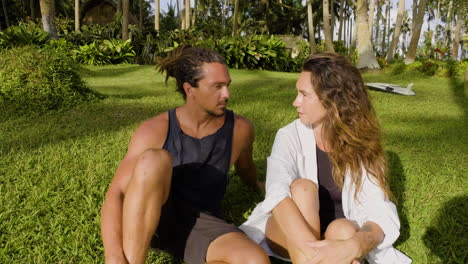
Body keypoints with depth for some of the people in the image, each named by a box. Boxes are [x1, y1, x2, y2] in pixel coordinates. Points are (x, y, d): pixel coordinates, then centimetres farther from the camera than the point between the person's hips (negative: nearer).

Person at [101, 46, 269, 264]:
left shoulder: (239, 129, -7)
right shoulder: (155, 130, -13)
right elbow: (116, 194, -17)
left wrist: (257, 187, 39)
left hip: (201, 224, 2)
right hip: (150, 218, -2)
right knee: (154, 159, -34)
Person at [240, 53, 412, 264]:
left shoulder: (360, 145, -11)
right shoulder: (291, 136, -14)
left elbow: (382, 215, -22)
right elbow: (277, 194, -33)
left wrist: (353, 246, -44)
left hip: (337, 238, 1)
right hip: (288, 236, -1)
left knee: (343, 230, -34)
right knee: (302, 187, -31)